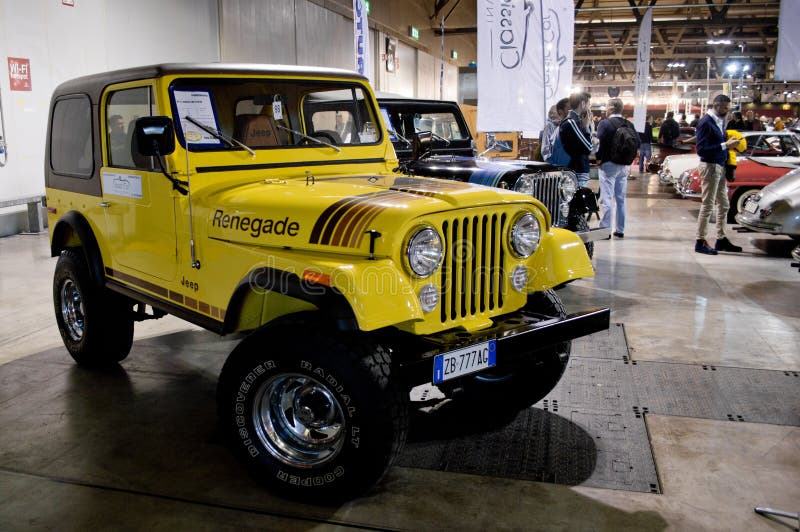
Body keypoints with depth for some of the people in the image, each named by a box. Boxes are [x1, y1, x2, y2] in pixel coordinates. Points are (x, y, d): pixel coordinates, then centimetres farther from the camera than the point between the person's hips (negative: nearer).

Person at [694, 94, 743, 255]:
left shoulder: (720, 121, 12)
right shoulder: (706, 122, -14)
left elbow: (719, 142, 15)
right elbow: (701, 149, -21)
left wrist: (729, 143, -3)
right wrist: (725, 145, -22)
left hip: (720, 166, 9)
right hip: (710, 166, -9)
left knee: (724, 205, 13)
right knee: (708, 205, -5)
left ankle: (721, 240, 22)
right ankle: (700, 242, 2)